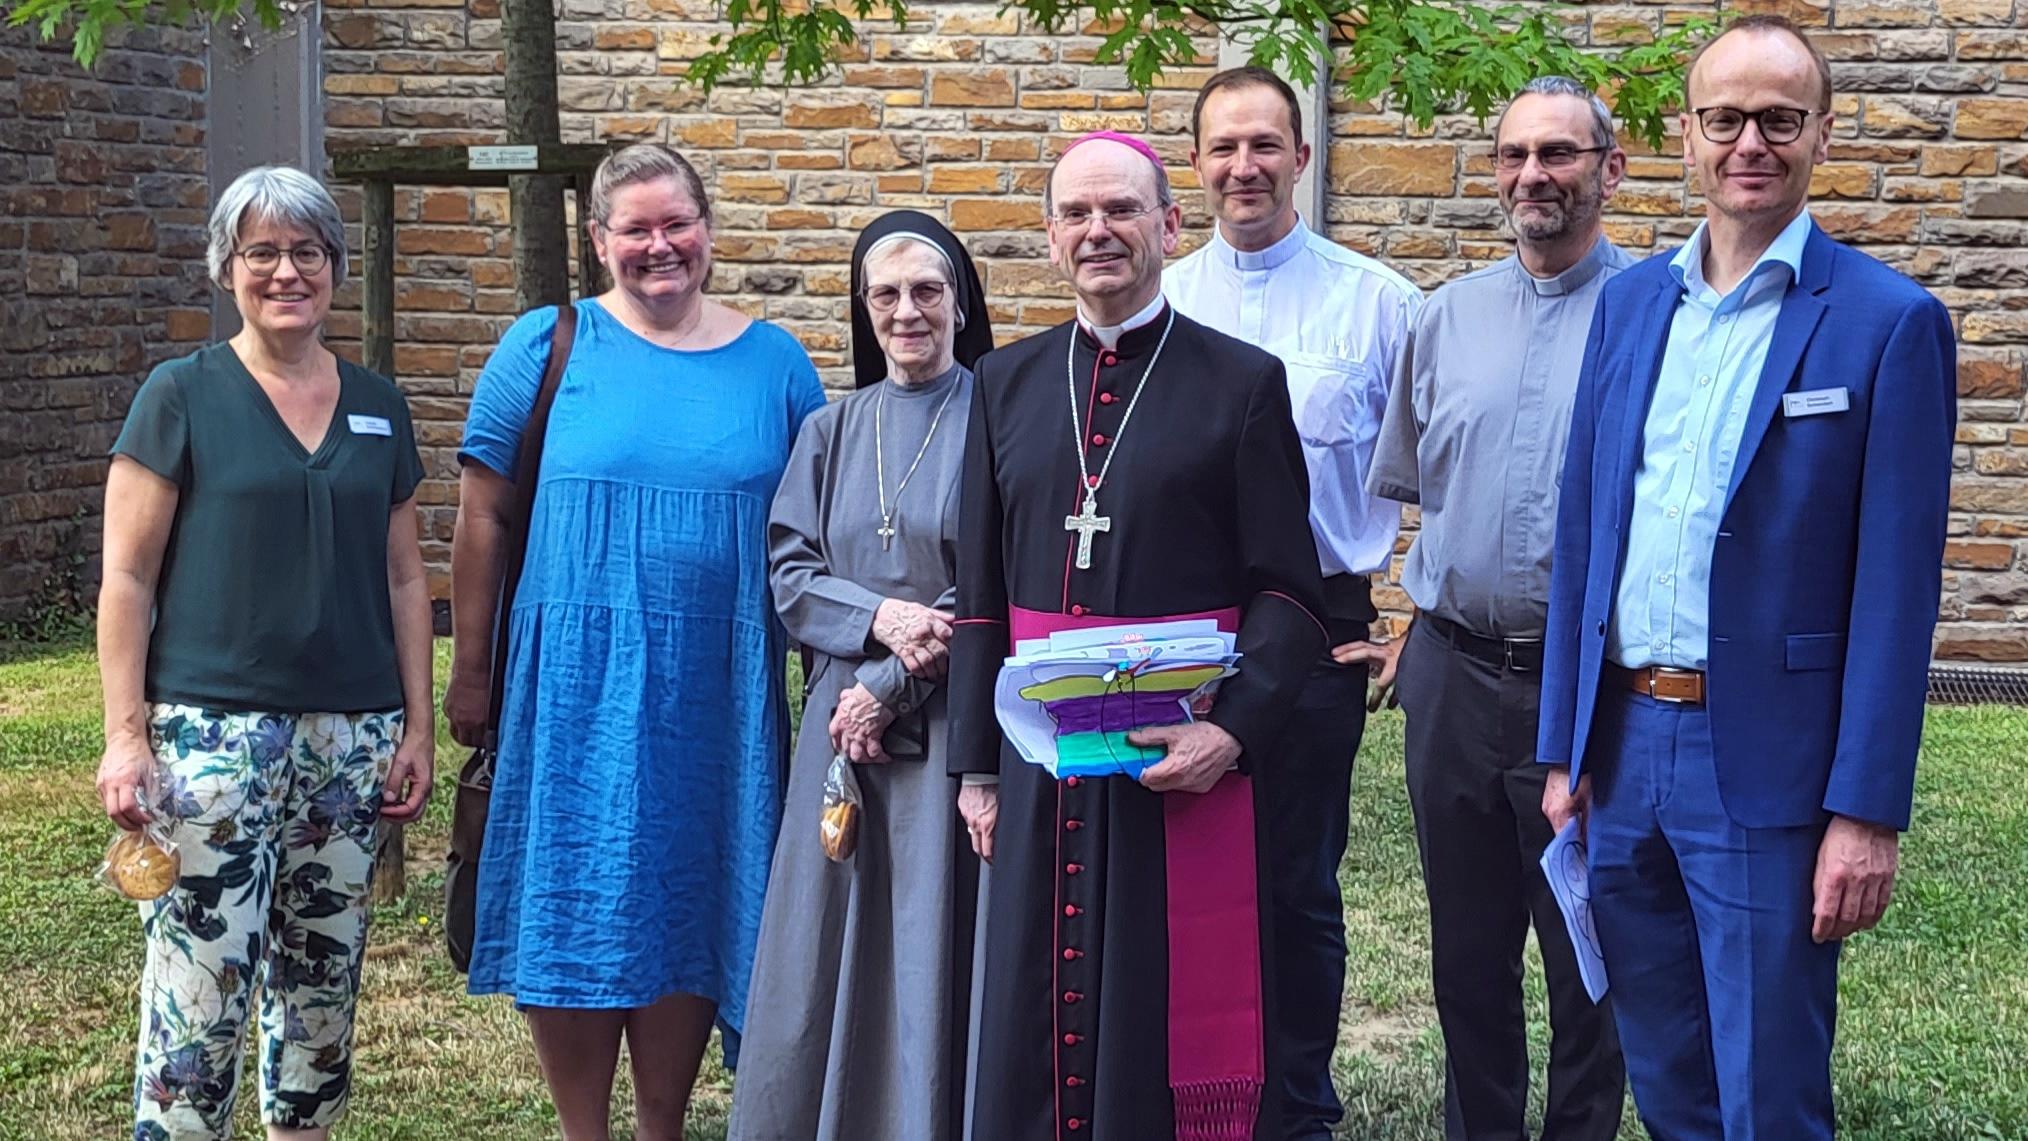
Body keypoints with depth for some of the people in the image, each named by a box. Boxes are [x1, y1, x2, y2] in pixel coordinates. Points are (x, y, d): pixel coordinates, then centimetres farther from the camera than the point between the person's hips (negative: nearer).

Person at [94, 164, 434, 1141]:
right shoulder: (181, 397, -1)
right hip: (214, 730, -4)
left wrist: (416, 726, 9)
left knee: (325, 976, 10)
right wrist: (125, 734, -9)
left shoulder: (377, 408, 11)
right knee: (201, 990, -7)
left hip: (351, 733, 4)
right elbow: (127, 577, -3)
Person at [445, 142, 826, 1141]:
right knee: (573, 911, 2)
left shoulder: (773, 362, 7)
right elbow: (482, 517, 1)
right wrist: (469, 673, -1)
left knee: (688, 908, 8)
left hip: (717, 693, 2)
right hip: (573, 683, -1)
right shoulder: (547, 346, 1)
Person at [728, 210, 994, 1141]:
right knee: (827, 955, 5)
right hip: (842, 721, 4)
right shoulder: (830, 432, 12)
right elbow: (788, 572, 6)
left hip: (950, 722, -4)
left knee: (935, 952, -1)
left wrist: (889, 688, -11)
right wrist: (878, 616, -12)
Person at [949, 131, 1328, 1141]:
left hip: (1187, 751, -3)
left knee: (1176, 1018, 2)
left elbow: (1287, 591, -3)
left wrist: (1232, 729, -17)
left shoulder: (1243, 382, -1)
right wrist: (976, 765, 9)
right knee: (1038, 1021, 8)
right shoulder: (1006, 383, 11)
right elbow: (981, 591, 12)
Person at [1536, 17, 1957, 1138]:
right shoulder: (1629, 302, 9)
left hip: (1767, 766, -5)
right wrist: (1565, 749, 9)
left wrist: (1866, 811, -13)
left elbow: (1895, 586, -10)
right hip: (1625, 745, 5)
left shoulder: (1890, 322, -8)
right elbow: (1581, 532, 10)